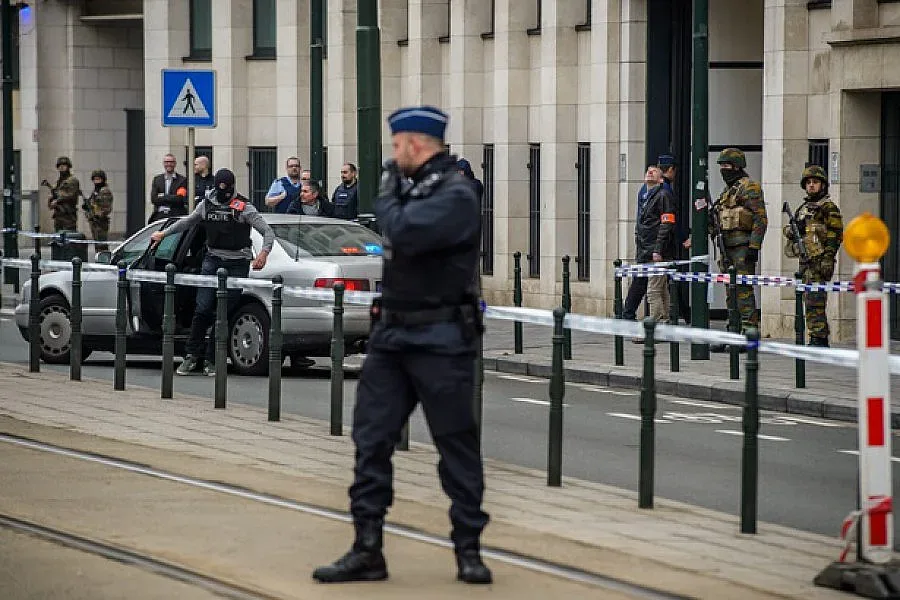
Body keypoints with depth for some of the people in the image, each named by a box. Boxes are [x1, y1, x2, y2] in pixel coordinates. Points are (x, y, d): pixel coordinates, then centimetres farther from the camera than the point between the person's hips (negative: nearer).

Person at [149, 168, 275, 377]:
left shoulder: (244, 208, -2)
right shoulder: (207, 204, 10)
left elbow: (268, 231, -4)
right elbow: (187, 221, 29)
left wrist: (264, 253, -21)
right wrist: (163, 233, 28)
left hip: (237, 265, -3)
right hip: (212, 260, 3)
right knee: (203, 309, -6)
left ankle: (211, 360, 6)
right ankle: (192, 357, 0)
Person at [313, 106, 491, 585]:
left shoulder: (455, 195, -14)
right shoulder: (413, 187, 13)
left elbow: (403, 232, -25)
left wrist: (386, 195, -11)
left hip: (440, 341, -8)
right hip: (392, 335, 9)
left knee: (457, 446, 1)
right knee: (370, 438, 3)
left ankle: (468, 550, 10)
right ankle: (366, 550, 6)